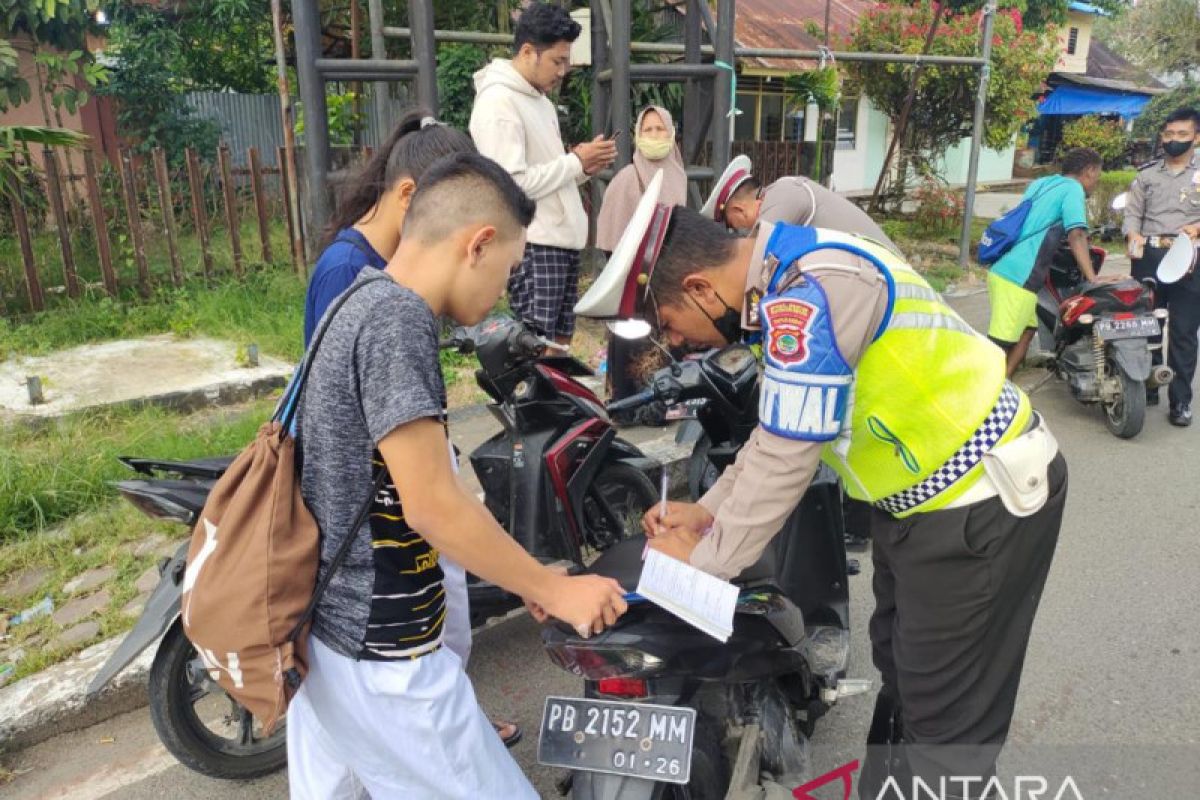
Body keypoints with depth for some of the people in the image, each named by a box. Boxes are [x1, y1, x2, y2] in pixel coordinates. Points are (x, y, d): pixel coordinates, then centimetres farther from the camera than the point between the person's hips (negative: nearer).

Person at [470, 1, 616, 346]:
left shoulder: (541, 102, 18)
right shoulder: (497, 101, -11)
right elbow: (512, 183, -20)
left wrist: (584, 167, 2)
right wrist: (575, 161, -12)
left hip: (563, 240, 9)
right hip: (533, 246, -9)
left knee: (560, 342, 12)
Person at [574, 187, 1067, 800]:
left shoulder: (808, 292, -28)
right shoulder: (786, 274, 3)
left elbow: (783, 460, -26)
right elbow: (779, 428, 12)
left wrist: (705, 560, -13)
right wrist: (708, 510, 7)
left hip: (982, 502, -10)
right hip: (928, 495, 10)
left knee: (945, 717, 5)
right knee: (901, 680, 24)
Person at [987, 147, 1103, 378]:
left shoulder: (1040, 183, 19)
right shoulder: (1073, 188, -4)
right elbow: (1076, 236, -16)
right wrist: (1093, 279, -19)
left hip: (1003, 270, 9)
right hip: (1018, 278, -9)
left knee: (1027, 331, 18)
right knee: (999, 348, -6)